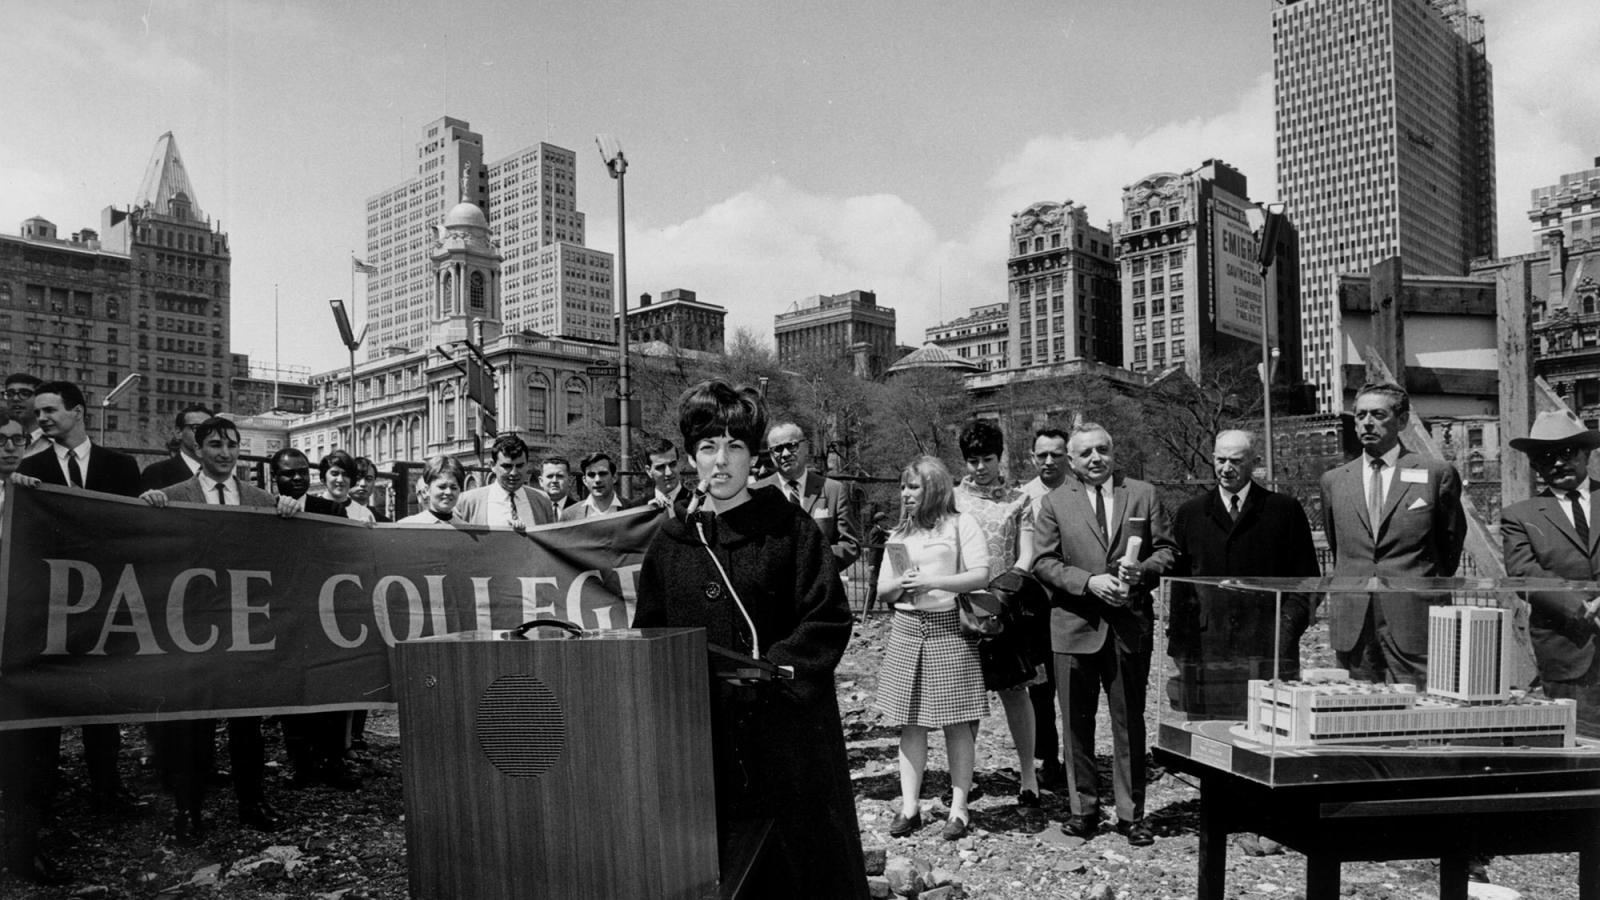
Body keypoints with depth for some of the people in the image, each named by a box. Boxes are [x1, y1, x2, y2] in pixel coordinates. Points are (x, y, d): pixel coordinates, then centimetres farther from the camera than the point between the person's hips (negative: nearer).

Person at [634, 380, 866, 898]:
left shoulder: (790, 529, -2)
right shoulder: (671, 541, 8)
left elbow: (829, 619, -7)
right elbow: (650, 636, 13)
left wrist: (771, 670, -17)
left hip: (786, 725, -2)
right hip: (702, 734, 3)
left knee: (801, 858, 5)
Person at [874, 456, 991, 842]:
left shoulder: (961, 524, 1)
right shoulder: (899, 534, 17)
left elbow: (981, 575, -8)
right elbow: (882, 590, 17)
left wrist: (932, 581, -16)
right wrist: (901, 584, -5)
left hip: (951, 627, -4)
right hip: (906, 630, 5)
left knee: (956, 722, 0)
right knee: (910, 722, 4)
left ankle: (959, 807, 9)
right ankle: (909, 806, 10)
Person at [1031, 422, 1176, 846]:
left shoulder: (1142, 495, 7)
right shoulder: (1054, 502, 3)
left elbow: (1166, 550, 8)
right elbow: (1044, 562, -1)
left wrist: (1141, 571, -12)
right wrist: (1089, 581, -15)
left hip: (1130, 624, 1)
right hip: (1074, 624, 0)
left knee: (1129, 723, 7)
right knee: (1077, 724, 7)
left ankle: (1131, 814, 18)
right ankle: (1083, 809, 21)